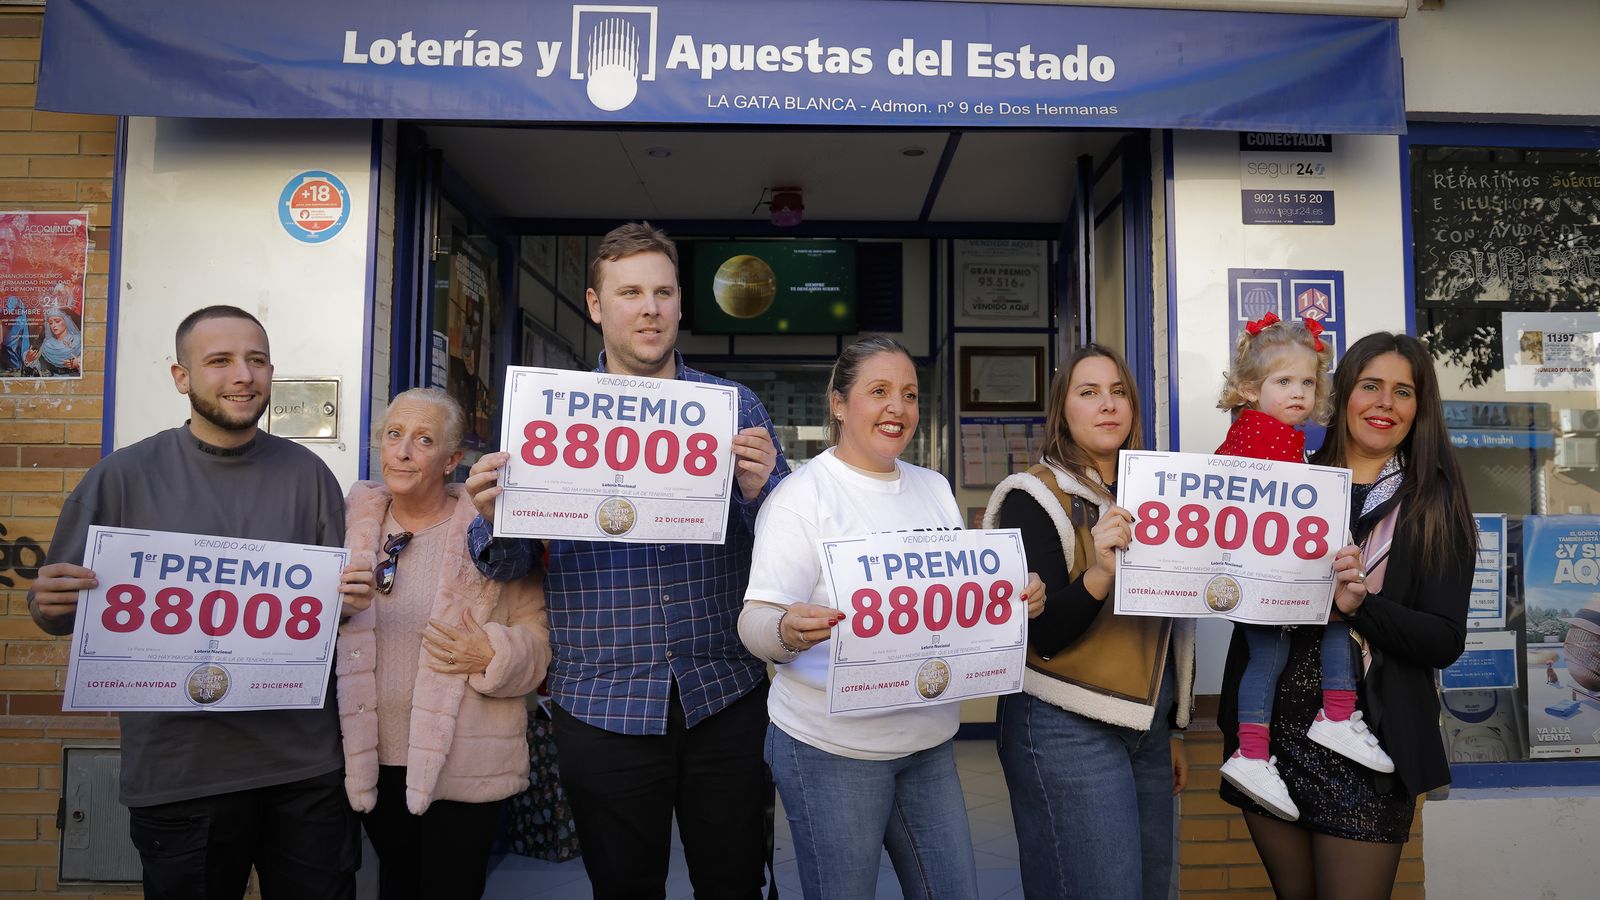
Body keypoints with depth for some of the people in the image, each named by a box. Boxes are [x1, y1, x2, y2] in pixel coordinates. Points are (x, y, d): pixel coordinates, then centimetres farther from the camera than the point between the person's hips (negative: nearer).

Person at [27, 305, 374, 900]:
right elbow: (57, 604, 4)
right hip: (178, 767, -1)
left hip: (307, 760, 2)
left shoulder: (307, 473, 4)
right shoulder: (125, 476, -1)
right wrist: (50, 604, -18)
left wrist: (354, 598, -12)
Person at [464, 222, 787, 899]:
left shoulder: (736, 406, 3)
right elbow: (508, 564, 4)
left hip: (724, 698, 1)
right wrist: (493, 517, -18)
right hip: (601, 704, 0)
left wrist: (759, 488, -19)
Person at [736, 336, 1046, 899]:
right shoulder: (804, 494, -11)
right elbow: (756, 622, -15)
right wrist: (789, 631, -37)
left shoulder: (935, 488, 10)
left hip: (930, 743, 6)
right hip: (834, 747, -6)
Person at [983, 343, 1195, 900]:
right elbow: (1039, 635, -16)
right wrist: (1098, 573, -32)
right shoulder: (1036, 497, -8)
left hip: (1148, 727, 7)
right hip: (1067, 728, -6)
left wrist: (1174, 729, 20)